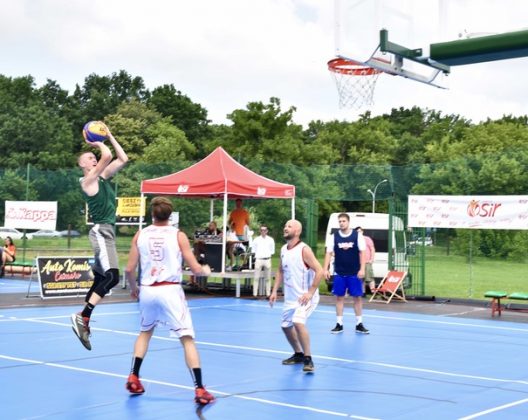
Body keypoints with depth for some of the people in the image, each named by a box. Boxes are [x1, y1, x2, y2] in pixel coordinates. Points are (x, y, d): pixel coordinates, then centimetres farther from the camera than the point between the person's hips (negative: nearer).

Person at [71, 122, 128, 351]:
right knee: (112, 277, -21)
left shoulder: (102, 177, 16)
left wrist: (109, 136, 15)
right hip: (101, 231, -9)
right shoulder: (87, 180, -8)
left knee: (100, 278, 12)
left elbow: (122, 159, 16)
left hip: (107, 231, 9)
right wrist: (98, 143, -3)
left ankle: (84, 319, 17)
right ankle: (82, 317, -22)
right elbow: (107, 156, -20)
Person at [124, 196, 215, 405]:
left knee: (145, 332, 28)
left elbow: (129, 269, 4)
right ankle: (199, 390, -7)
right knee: (187, 339, -1)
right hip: (170, 290, -3)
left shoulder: (140, 235, 4)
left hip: (147, 290, 3)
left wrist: (133, 288, 23)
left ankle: (133, 379, 26)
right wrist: (206, 270, 19)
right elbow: (195, 269, -4)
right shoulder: (178, 235, -3)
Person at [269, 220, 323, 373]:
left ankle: (308, 359, -14)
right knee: (286, 326, 16)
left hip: (305, 296, -9)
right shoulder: (283, 250, 6)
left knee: (298, 323, -26)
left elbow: (319, 271, -21)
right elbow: (281, 271, 19)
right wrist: (275, 291, 9)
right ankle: (298, 354, 37)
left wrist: (310, 293, -23)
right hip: (290, 297, 9)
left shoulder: (304, 250, -17)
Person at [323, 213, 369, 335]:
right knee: (339, 297, 4)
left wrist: (362, 269, -8)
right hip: (339, 273, 1)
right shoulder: (333, 237, 1)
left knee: (357, 297, 3)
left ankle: (359, 324, 13)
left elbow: (362, 253, -1)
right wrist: (325, 269, -6)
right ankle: (339, 324, 12)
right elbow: (329, 253, 2)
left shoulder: (357, 235, -2)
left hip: (355, 273, -1)